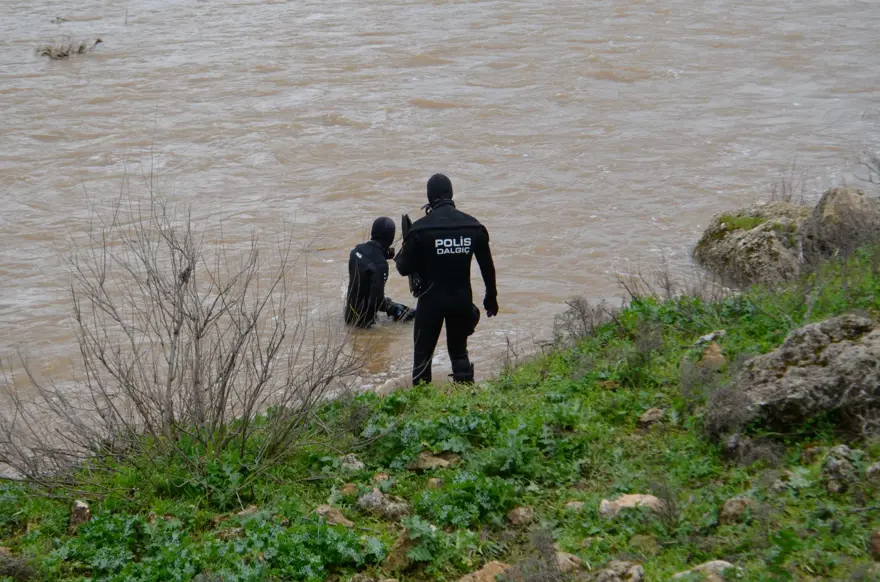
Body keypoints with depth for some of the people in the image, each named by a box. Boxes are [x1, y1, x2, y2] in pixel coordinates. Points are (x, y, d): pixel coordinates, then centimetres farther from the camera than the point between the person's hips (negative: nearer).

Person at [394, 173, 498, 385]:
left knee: (423, 354, 9)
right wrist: (491, 297, 18)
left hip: (431, 299, -3)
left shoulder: (421, 228, -13)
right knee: (459, 351, 18)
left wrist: (399, 257, 14)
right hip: (462, 299, 3)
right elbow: (487, 266, 6)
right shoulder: (473, 226, -1)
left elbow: (405, 268, -9)